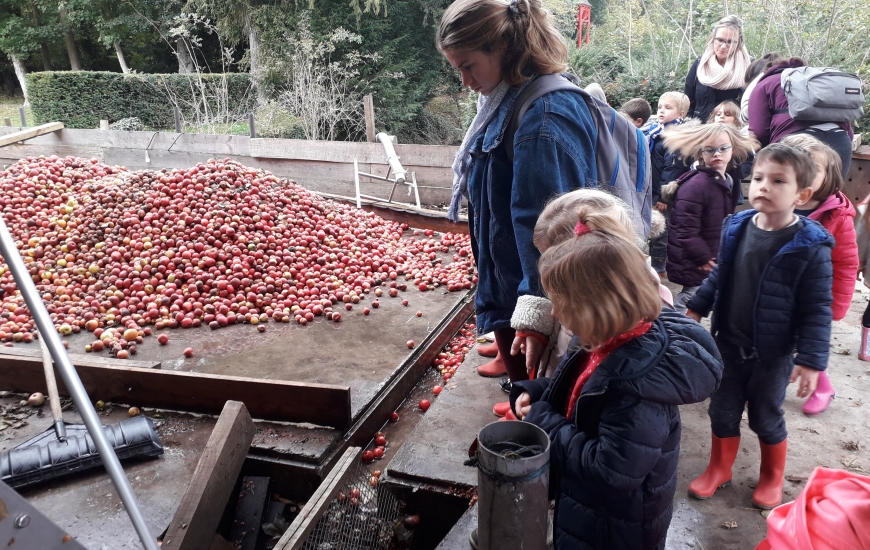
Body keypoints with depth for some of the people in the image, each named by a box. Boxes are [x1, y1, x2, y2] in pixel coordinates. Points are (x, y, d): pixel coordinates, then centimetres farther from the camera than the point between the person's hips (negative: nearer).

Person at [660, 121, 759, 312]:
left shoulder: (728, 182, 9)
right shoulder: (695, 186, -22)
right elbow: (686, 230, -24)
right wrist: (704, 259, -19)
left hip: (713, 259, 9)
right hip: (693, 265, -9)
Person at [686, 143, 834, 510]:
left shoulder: (810, 247, -20)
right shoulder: (736, 227, -6)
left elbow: (817, 310, -16)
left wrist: (811, 360, -17)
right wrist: (696, 308, 14)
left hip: (773, 353, -3)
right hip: (728, 343, 4)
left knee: (766, 418, 15)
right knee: (722, 411, 16)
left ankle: (772, 477, 41)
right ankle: (719, 469, 38)